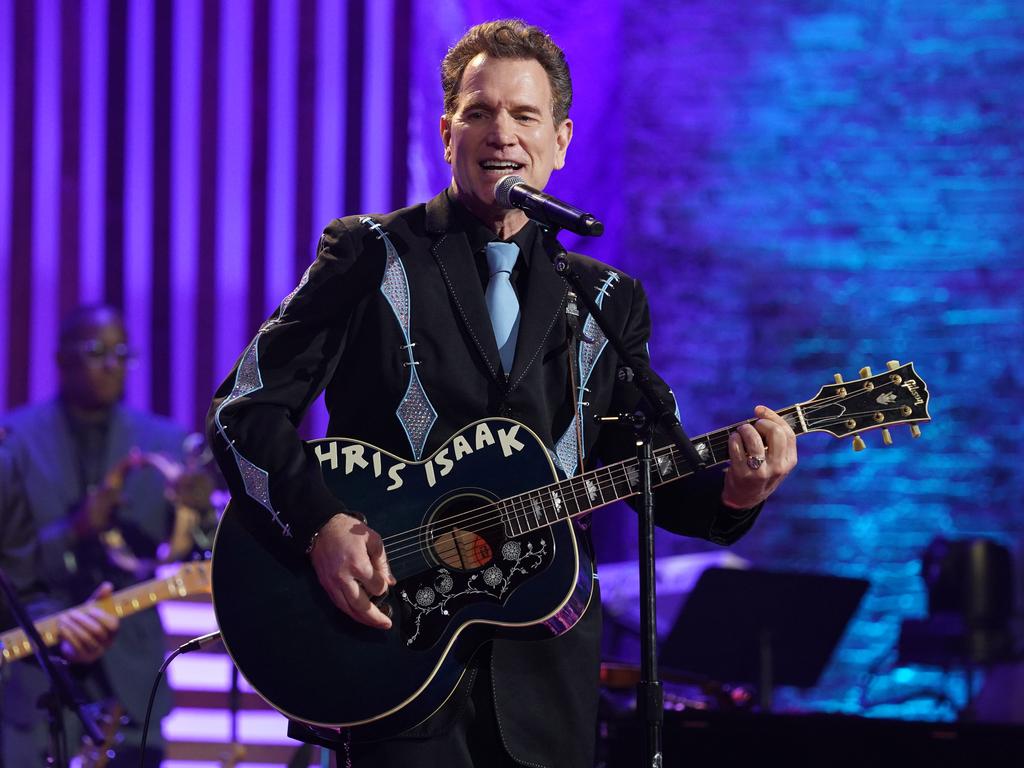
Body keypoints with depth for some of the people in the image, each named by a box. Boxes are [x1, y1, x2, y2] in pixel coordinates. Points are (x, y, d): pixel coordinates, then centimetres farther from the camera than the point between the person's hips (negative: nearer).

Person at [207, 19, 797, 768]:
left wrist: (730, 493, -11)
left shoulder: (610, 301, 12)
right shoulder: (369, 256, 1)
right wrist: (323, 526, -19)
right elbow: (246, 407, -4)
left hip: (543, 662, 3)